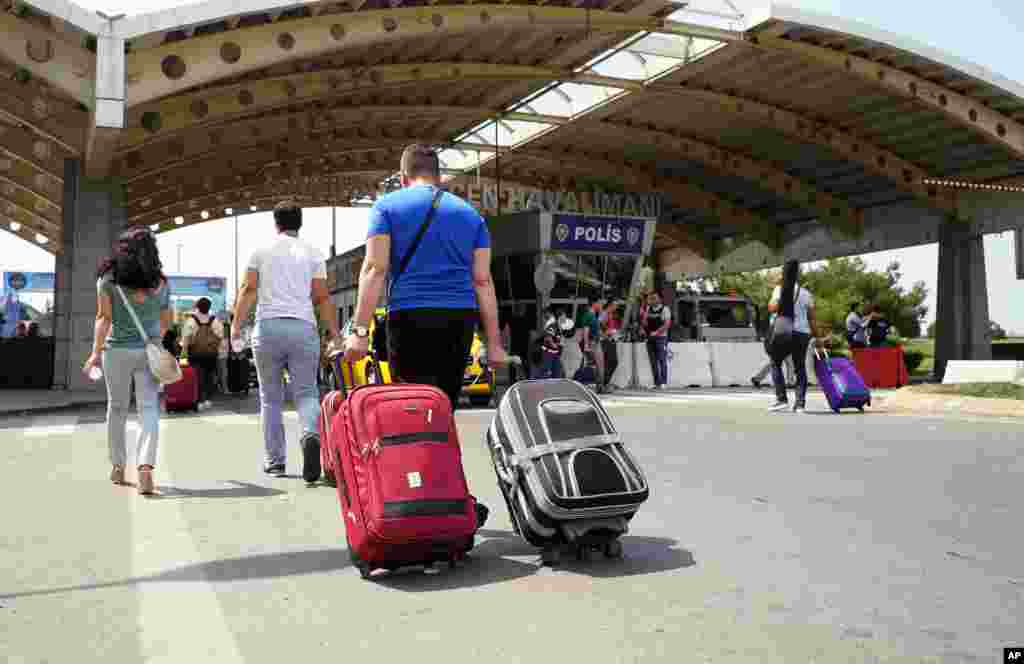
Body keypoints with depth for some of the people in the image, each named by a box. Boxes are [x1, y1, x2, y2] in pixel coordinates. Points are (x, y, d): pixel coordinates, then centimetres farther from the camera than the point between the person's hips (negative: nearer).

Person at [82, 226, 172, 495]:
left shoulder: (108, 278, 0)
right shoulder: (161, 282, 7)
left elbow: (104, 317, -10)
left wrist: (96, 352, -13)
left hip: (117, 350, 0)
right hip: (150, 351, 0)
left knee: (117, 408, 15)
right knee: (149, 408, -5)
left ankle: (118, 467, 26)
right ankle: (146, 468, -23)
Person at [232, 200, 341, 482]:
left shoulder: (261, 252, 10)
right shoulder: (312, 254, 9)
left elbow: (248, 290, 0)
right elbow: (322, 298, 4)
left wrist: (236, 327, -1)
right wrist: (335, 336, 7)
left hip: (268, 327, 0)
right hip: (304, 328, 0)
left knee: (271, 398, 9)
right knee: (306, 392, 2)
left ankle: (275, 461, 12)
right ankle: (310, 435, -28)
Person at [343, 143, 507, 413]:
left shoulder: (387, 206, 8)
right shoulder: (469, 213, 17)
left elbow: (375, 269, -4)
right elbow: (482, 281, 10)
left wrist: (359, 330, -7)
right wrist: (493, 342, 10)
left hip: (411, 317, -3)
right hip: (461, 319, 4)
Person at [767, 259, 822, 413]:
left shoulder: (780, 289, -2)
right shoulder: (806, 293, 11)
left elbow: (773, 308, -14)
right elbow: (812, 317, 11)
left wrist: (769, 304, 9)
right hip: (803, 333, 4)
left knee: (775, 362, 9)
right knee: (800, 367, 10)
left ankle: (782, 399, -2)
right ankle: (800, 403, 5)